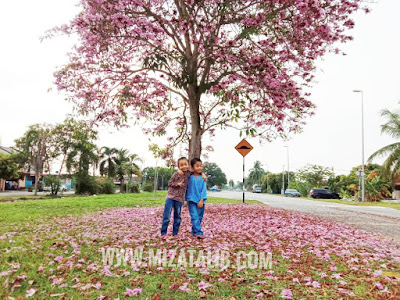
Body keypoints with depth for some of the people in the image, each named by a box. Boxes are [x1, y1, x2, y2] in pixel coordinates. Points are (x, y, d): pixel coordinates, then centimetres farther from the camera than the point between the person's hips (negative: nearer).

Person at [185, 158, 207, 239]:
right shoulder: (189, 177, 0)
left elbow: (204, 190, -2)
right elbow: (187, 188, 10)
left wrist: (201, 200, -10)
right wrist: (185, 198, 12)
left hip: (200, 201, 2)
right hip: (191, 200, -2)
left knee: (199, 217, 8)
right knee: (194, 216, -11)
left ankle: (194, 231, 23)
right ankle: (198, 232, -13)